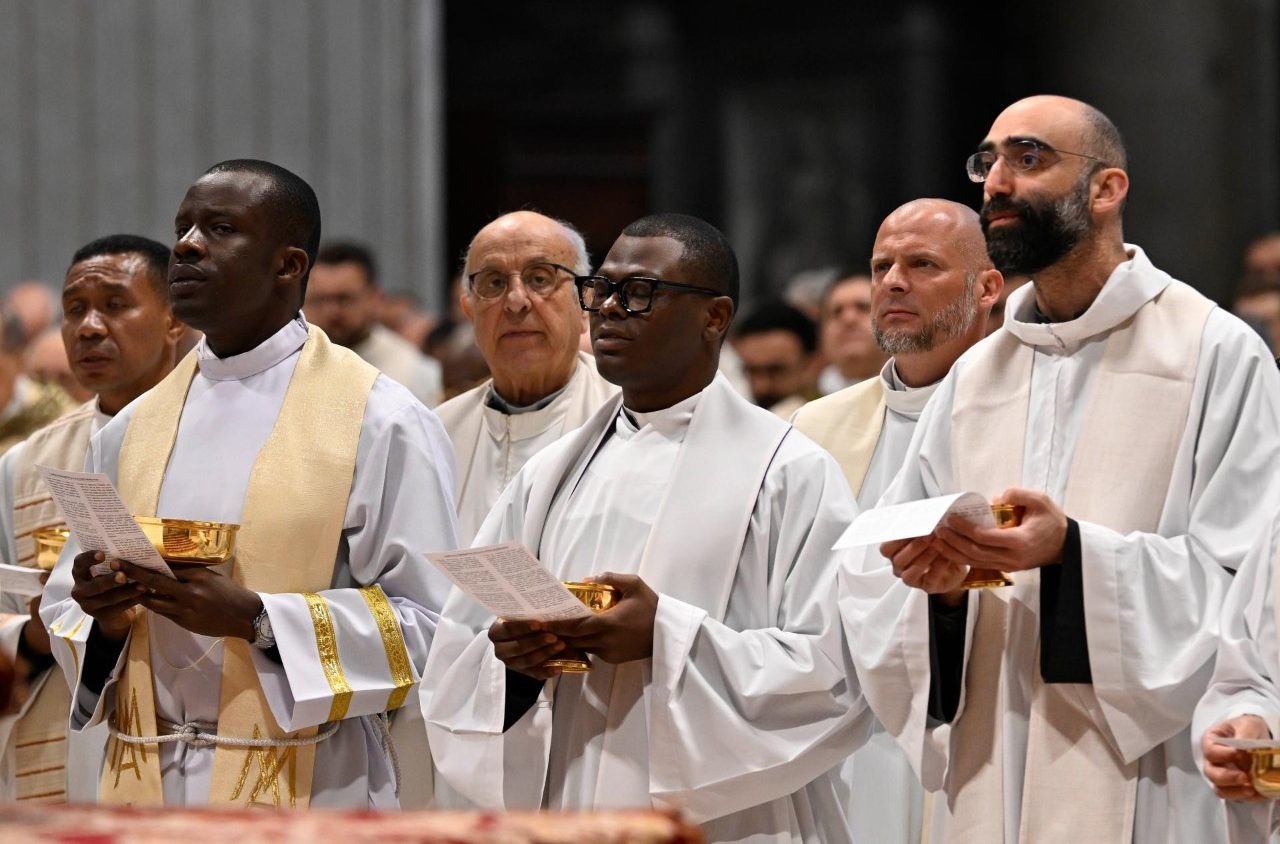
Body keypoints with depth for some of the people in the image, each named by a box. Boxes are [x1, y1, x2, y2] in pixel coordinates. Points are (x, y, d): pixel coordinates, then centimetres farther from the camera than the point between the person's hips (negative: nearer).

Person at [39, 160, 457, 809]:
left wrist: (256, 619, -21)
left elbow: (430, 626, -11)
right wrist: (102, 620, -10)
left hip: (309, 792, -4)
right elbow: (64, 615, 13)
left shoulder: (380, 423, -6)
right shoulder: (130, 433, 10)